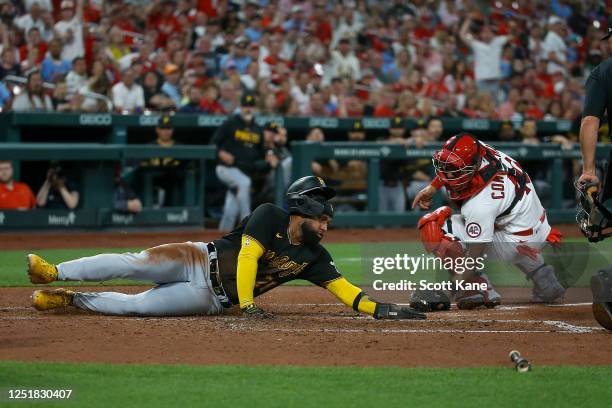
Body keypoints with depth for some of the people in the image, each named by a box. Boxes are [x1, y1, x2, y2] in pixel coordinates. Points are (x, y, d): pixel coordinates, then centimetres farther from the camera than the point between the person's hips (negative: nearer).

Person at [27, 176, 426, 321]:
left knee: (136, 305, -17)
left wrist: (383, 309, -21)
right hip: (200, 260, -2)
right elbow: (247, 257, -19)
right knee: (135, 263, -22)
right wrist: (248, 305, -30)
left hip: (212, 297, 2)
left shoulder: (314, 257, 0)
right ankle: (54, 272, -10)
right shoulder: (269, 216, -11)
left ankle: (70, 300, -3)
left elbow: (347, 291, -6)